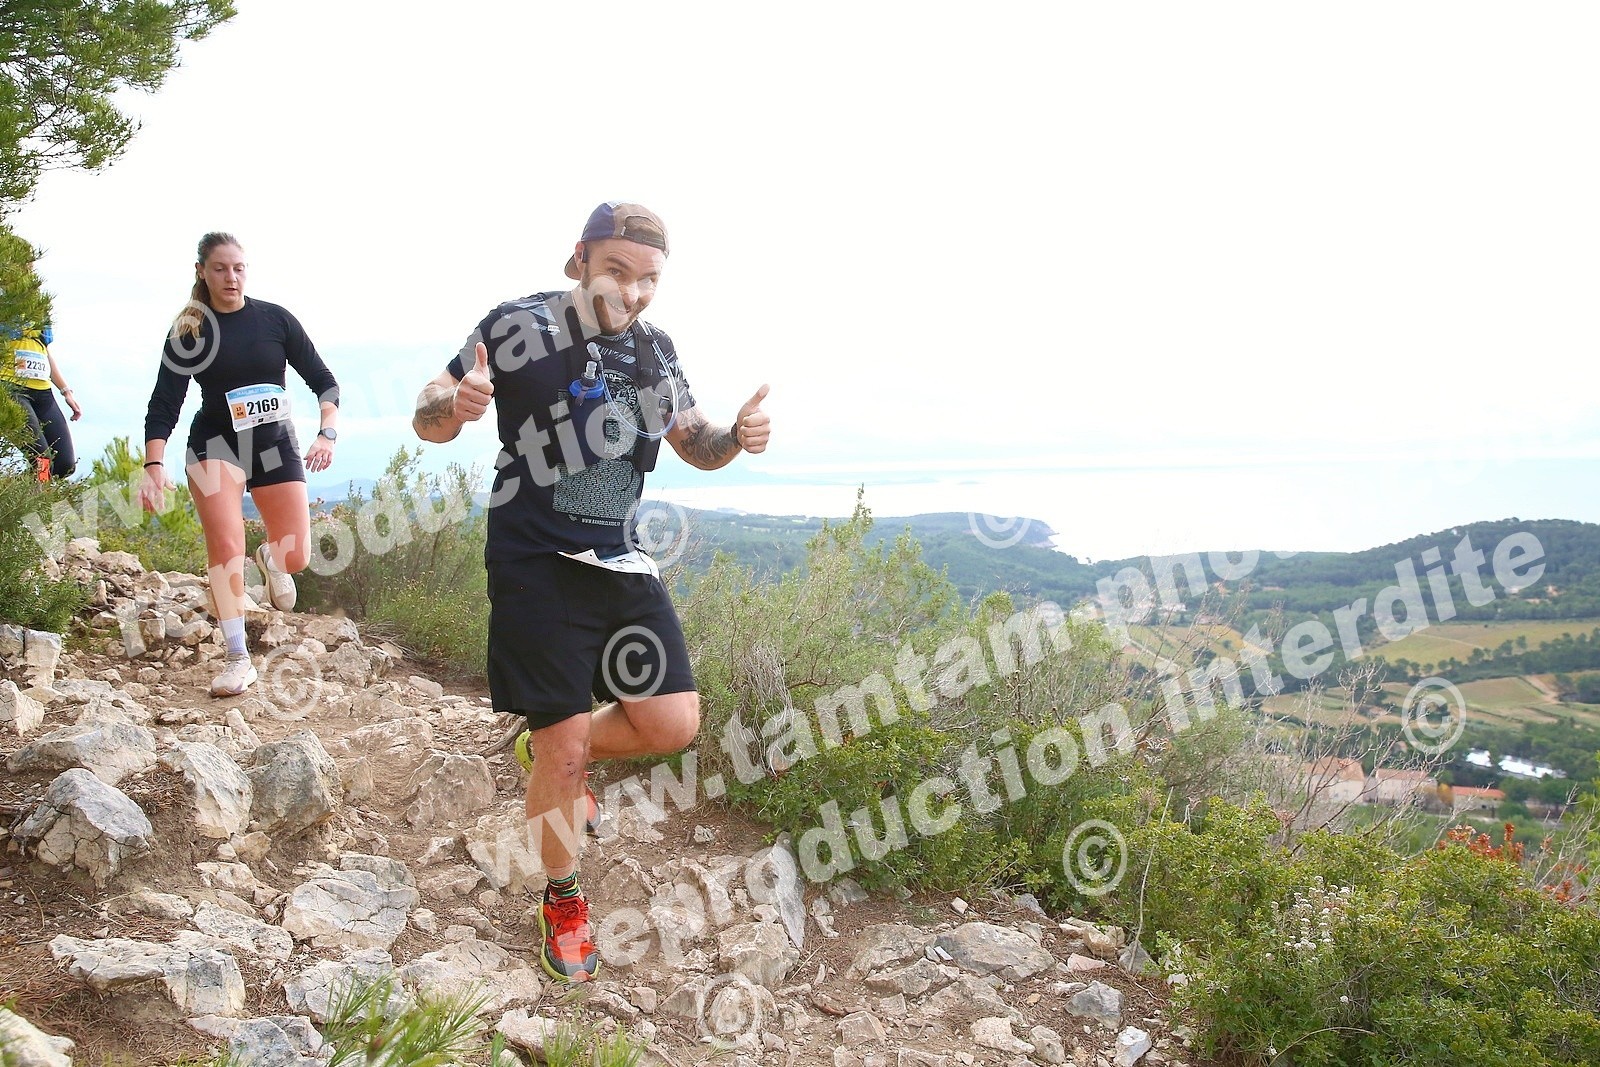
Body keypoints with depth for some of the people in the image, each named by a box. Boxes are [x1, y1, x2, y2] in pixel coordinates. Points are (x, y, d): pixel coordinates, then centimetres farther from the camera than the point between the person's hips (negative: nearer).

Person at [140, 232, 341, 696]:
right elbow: (163, 405, -8)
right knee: (225, 546, -18)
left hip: (275, 444, 1)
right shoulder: (189, 331, -4)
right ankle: (238, 658, -9)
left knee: (296, 557, -3)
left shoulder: (275, 319, -3)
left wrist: (328, 433, -19)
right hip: (215, 443, -1)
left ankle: (269, 558, 37)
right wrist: (154, 466, -22)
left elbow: (323, 381, -1)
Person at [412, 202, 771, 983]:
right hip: (536, 565, -5)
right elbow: (429, 420, -6)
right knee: (565, 751, -4)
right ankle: (562, 902, 21)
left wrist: (738, 436, -7)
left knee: (673, 723, 0)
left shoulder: (654, 349, 6)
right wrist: (457, 404, -31)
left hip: (620, 563, 5)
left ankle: (556, 750, 29)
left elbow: (693, 444, 17)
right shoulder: (521, 326, -10)